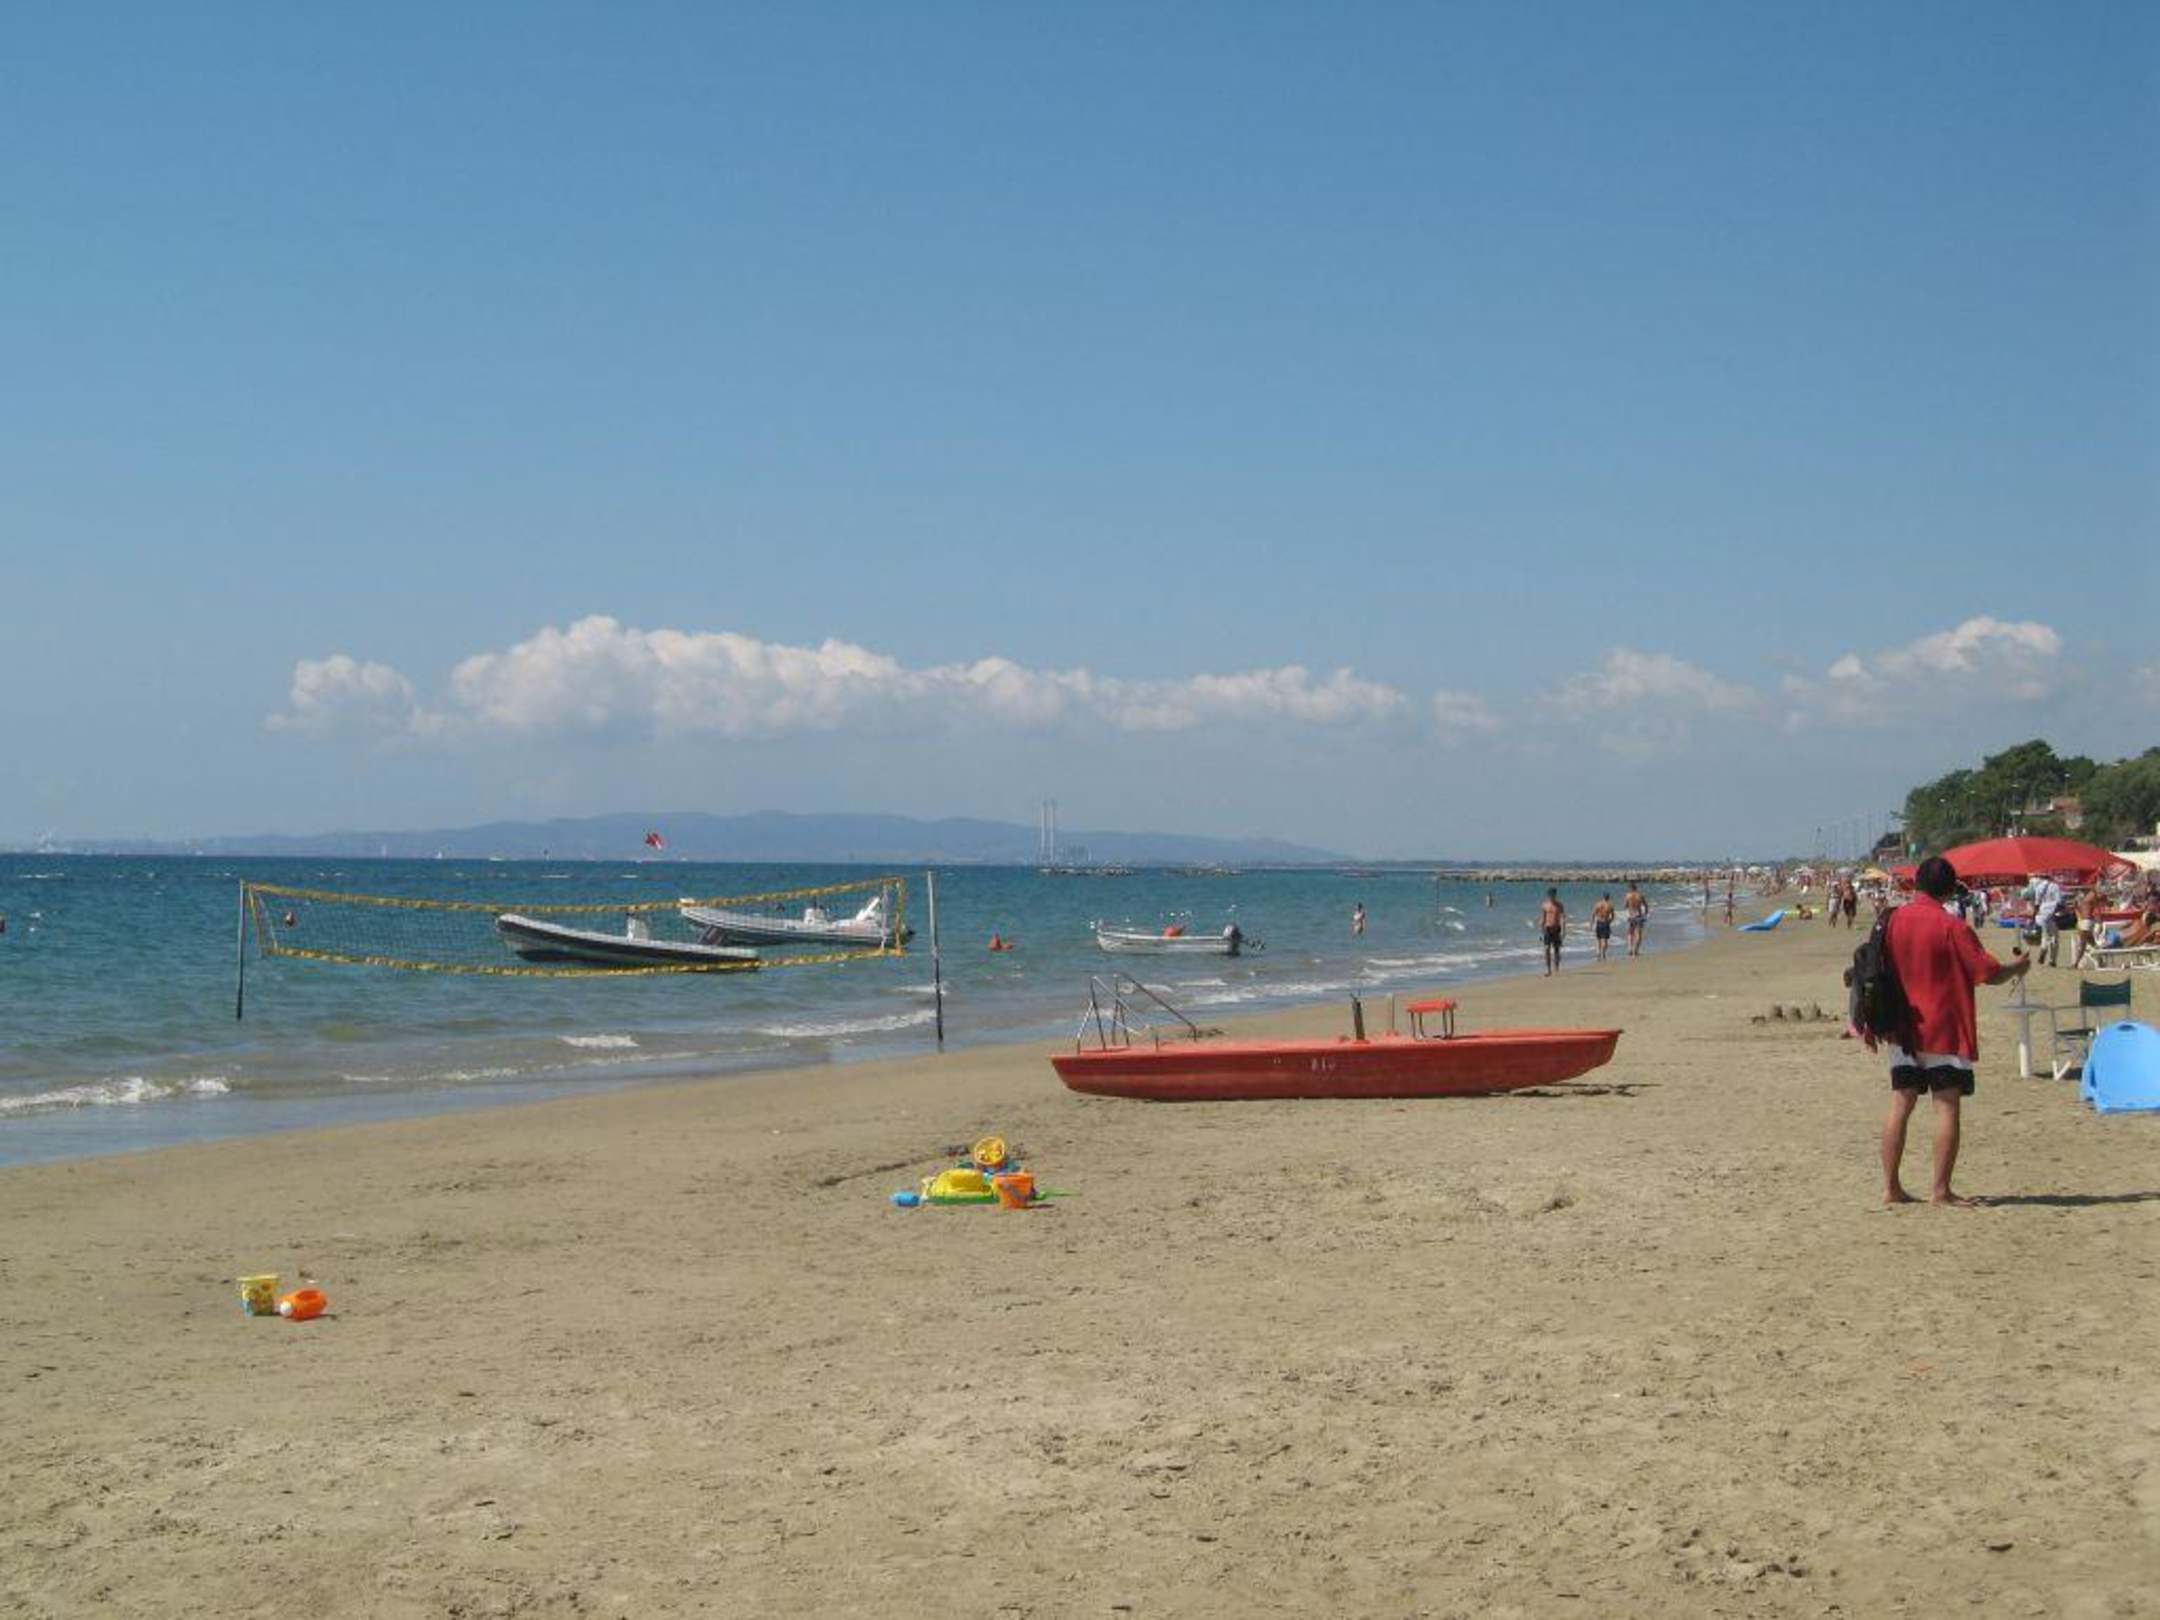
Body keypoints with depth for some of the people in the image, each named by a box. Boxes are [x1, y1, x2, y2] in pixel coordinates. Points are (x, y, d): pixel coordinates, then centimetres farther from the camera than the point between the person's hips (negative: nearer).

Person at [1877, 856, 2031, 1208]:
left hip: (1904, 1030, 5)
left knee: (1900, 1105, 8)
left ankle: (1890, 1186, 8)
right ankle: (1940, 1189, -3)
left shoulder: (1895, 919, 2)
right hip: (1944, 1031, -5)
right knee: (1948, 1107, -1)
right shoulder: (1952, 927, -12)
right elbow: (1990, 973, -12)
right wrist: (2018, 968, 9)